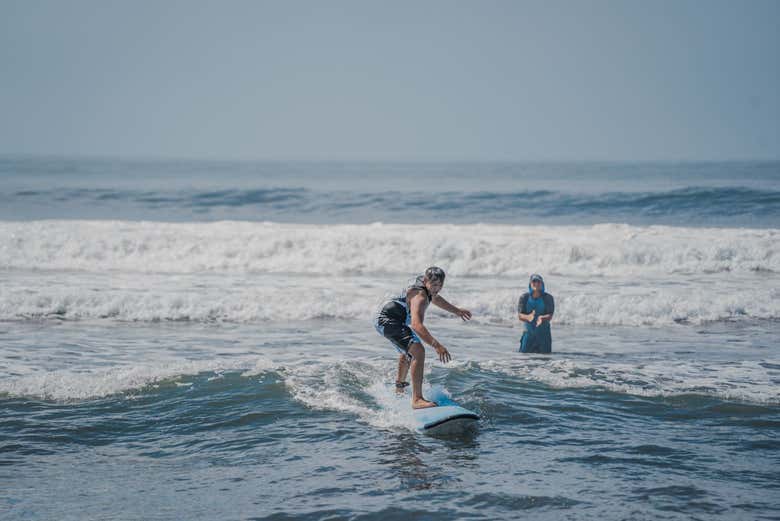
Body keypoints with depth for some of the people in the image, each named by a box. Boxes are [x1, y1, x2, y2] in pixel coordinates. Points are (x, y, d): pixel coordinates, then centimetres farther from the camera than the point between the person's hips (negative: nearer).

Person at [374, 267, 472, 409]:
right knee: (418, 351, -28)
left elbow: (435, 298, 26)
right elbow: (417, 325, -45)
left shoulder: (423, 282, 1)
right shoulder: (420, 297, -30)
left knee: (408, 350, 36)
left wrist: (457, 311, 37)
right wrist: (437, 345, -53)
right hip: (388, 321, -12)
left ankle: (400, 385, 63)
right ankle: (417, 399, -36)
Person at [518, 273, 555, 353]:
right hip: (528, 332, 0)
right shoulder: (524, 298, 0)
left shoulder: (548, 298, -2)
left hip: (544, 333, 0)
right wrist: (528, 317, -31)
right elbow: (519, 315, -8)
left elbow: (550, 316, -11)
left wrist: (542, 318, -35)